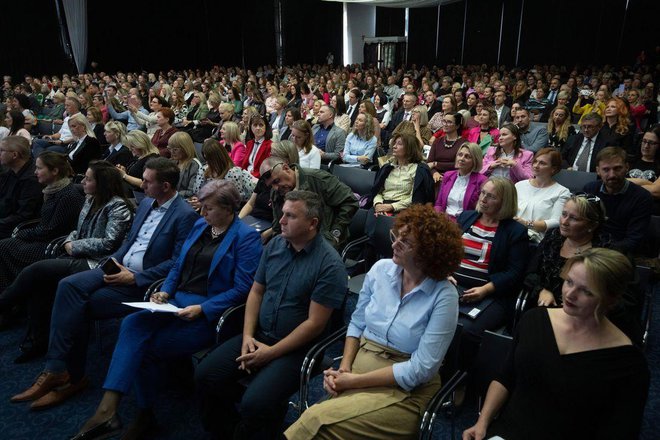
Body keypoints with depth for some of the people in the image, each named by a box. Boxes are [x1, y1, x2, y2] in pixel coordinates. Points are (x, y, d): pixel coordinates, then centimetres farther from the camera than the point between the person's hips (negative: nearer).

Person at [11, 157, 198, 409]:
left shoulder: (185, 216, -15)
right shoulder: (146, 204, 13)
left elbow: (177, 263, -18)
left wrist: (134, 278, -19)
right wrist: (114, 260, 2)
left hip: (143, 282, -8)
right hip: (120, 267, 8)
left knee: (79, 306, -16)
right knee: (69, 285, -15)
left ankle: (72, 375, 3)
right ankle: (57, 370, -13)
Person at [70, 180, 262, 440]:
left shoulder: (246, 237, -8)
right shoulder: (200, 225, 14)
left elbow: (242, 289, -13)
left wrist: (202, 309, -19)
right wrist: (165, 291, 3)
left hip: (209, 313, -6)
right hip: (178, 301, 7)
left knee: (147, 349, -17)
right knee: (132, 324, -20)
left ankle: (145, 414, 5)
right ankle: (107, 407, -20)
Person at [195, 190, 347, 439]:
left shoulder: (330, 264, -18)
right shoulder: (275, 245, 3)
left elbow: (314, 324, -17)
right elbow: (256, 292, 9)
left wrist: (271, 353, -15)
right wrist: (248, 336, -4)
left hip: (297, 347, -6)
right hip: (259, 334, 6)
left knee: (256, 403, -25)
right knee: (205, 375, -5)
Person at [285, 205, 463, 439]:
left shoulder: (444, 296, -15)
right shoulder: (381, 269, -1)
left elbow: (420, 369, -17)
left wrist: (354, 380, -18)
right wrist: (344, 368, -8)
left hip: (406, 390, -4)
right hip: (359, 364, 4)